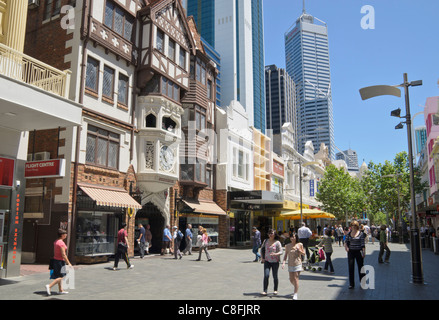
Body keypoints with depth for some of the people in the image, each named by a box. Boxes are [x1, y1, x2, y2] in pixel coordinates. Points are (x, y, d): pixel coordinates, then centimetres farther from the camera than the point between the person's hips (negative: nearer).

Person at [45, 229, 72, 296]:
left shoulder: (56, 241, 9)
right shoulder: (61, 243, -19)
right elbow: (63, 255, -21)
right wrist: (68, 263, -16)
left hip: (55, 260, 10)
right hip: (60, 261, -10)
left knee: (59, 276, 14)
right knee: (60, 277, -3)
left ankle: (61, 290, 20)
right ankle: (49, 286, -11)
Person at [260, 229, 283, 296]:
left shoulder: (277, 242, -7)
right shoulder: (265, 241, 5)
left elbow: (281, 252, -10)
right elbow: (262, 249, 18)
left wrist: (275, 254, -29)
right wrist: (262, 258, 11)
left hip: (275, 262, -2)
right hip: (267, 261, 2)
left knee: (275, 276, 7)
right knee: (266, 275, -10)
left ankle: (275, 290, 26)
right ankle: (265, 291, -5)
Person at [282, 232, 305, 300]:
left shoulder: (300, 245, -2)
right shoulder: (287, 246, 3)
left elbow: (303, 253, 6)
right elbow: (286, 255, 8)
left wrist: (298, 250, -13)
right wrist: (283, 262, -5)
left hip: (297, 263, -3)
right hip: (290, 264, 3)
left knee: (296, 278, -8)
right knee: (291, 279, 8)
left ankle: (295, 294, 0)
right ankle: (296, 288, 38)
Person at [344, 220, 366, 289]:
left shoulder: (361, 233, -4)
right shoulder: (349, 233, 6)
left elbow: (363, 244, -5)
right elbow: (346, 241, 13)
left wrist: (364, 252, -11)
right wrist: (346, 246, -7)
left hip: (358, 252, -3)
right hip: (351, 252, 3)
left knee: (360, 267, 7)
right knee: (351, 268, 1)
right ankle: (351, 284, 9)